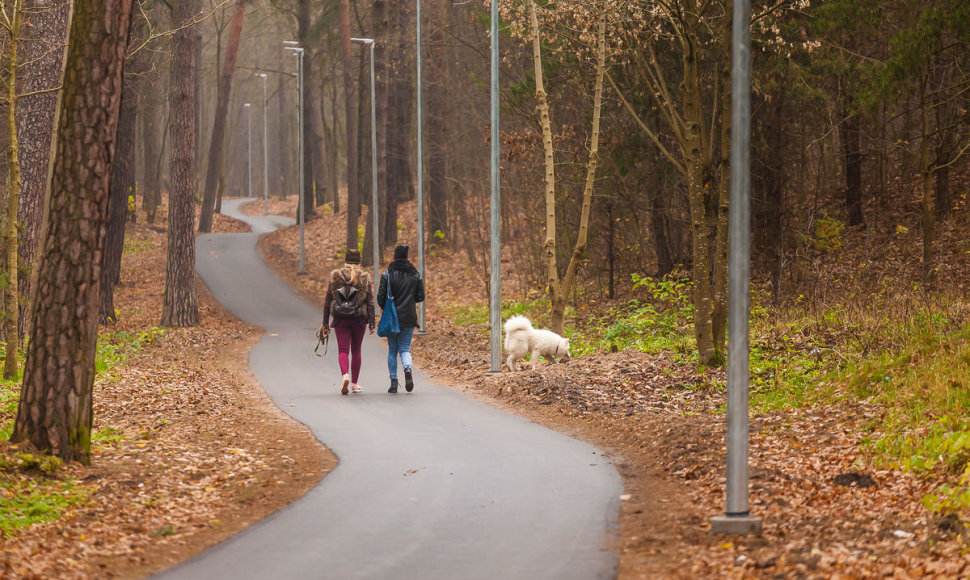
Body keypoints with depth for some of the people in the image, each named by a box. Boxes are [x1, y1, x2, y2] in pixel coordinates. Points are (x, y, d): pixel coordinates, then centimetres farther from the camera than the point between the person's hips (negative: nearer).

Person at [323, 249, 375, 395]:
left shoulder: (335, 277, 1)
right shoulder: (364, 278, -1)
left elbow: (327, 301, 1)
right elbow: (370, 302, -5)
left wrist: (325, 322, 6)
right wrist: (371, 323, -2)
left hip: (340, 319, -1)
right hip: (359, 319, 1)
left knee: (343, 350, 0)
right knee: (356, 350, 15)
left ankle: (345, 375, -28)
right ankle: (354, 383, 20)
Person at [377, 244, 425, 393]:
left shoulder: (388, 274, -7)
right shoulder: (415, 274, 0)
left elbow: (381, 297, -8)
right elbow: (420, 297, 3)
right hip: (409, 318, 1)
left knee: (392, 350, 11)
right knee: (405, 349, 8)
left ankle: (393, 382, 5)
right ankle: (407, 369, -23)